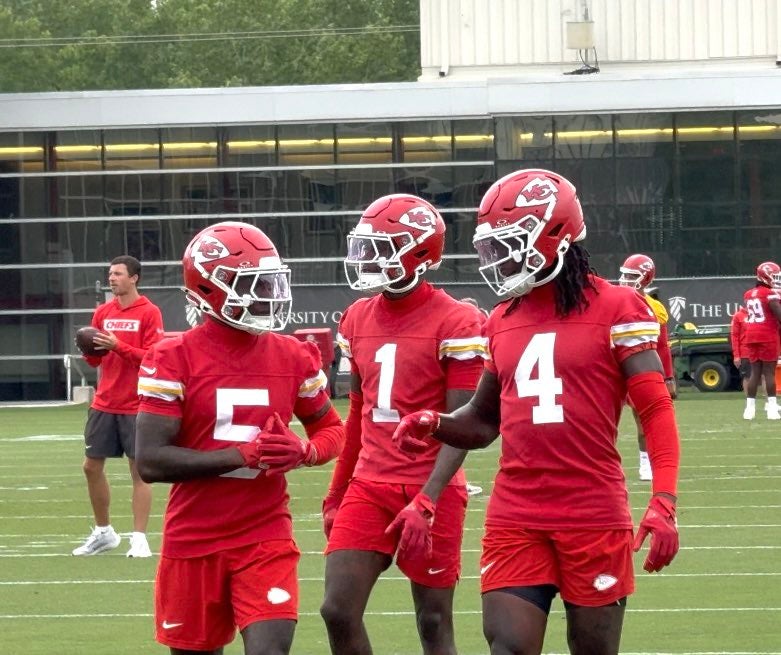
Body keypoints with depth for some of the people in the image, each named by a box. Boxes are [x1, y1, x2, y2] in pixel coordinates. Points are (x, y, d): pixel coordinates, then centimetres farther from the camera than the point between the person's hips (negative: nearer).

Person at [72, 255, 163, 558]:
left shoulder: (149, 313, -6)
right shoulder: (103, 312, 11)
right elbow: (95, 360, 14)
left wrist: (118, 346, -22)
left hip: (135, 405, -6)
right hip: (104, 404, 6)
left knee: (139, 470, -2)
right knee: (92, 466, 8)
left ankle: (139, 538, 2)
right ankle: (103, 533, 22)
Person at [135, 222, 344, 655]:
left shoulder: (294, 358, 2)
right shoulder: (174, 360, -9)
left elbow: (330, 429, 16)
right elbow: (151, 461, -15)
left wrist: (304, 452, -9)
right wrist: (242, 456, -22)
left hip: (267, 538, 1)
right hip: (193, 542, -1)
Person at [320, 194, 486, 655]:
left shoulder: (454, 323, -11)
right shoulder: (358, 319, 9)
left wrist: (426, 502, -21)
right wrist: (337, 494, 21)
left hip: (431, 494, -6)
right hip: (369, 487, 6)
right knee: (338, 611, -3)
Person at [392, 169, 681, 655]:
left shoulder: (615, 309, -5)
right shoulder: (502, 322, 12)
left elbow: (656, 411, -8)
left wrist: (664, 504, -18)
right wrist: (435, 425, -2)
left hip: (594, 517, -4)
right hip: (515, 518, 4)